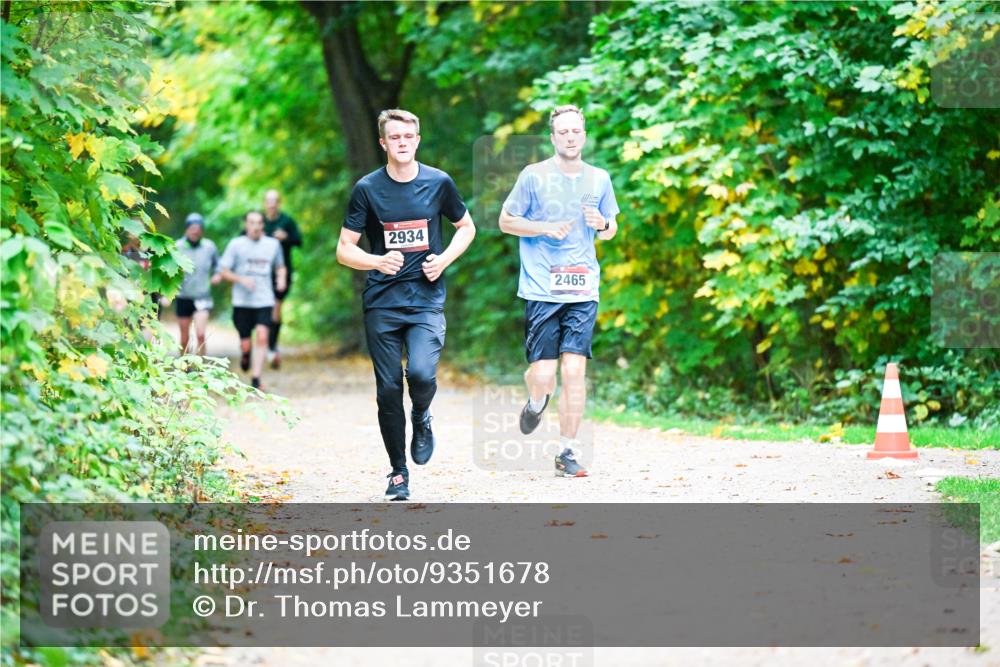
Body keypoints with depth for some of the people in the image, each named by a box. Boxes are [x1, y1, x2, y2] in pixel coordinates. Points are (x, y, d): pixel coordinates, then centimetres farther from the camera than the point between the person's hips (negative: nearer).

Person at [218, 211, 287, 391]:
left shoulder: (273, 244, 7)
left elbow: (280, 266, 23)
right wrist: (241, 279, -15)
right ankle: (245, 355, 41)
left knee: (262, 337, -17)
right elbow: (224, 271, 1)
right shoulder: (236, 244, 0)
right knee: (245, 344, 3)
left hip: (264, 301, 1)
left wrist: (281, 278, 1)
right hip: (242, 301, -1)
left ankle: (255, 379, -14)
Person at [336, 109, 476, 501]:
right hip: (381, 303, 1)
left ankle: (422, 420, 13)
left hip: (426, 298, 0)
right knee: (388, 389, 1)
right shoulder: (367, 189, -1)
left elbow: (466, 227, 17)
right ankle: (398, 473, 16)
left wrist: (444, 260, -1)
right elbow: (344, 251, 0)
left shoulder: (438, 183, 2)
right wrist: (377, 262, -21)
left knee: (421, 373, -22)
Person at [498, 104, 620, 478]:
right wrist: (546, 228, -10)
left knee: (574, 370, -7)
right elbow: (506, 221, 5)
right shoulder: (534, 176, 0)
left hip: (583, 290, 2)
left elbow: (610, 230, 21)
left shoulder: (599, 179, 10)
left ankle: (568, 452, 2)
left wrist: (602, 224, -3)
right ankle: (536, 401, 33)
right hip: (542, 289, -2)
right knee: (543, 375, -5)